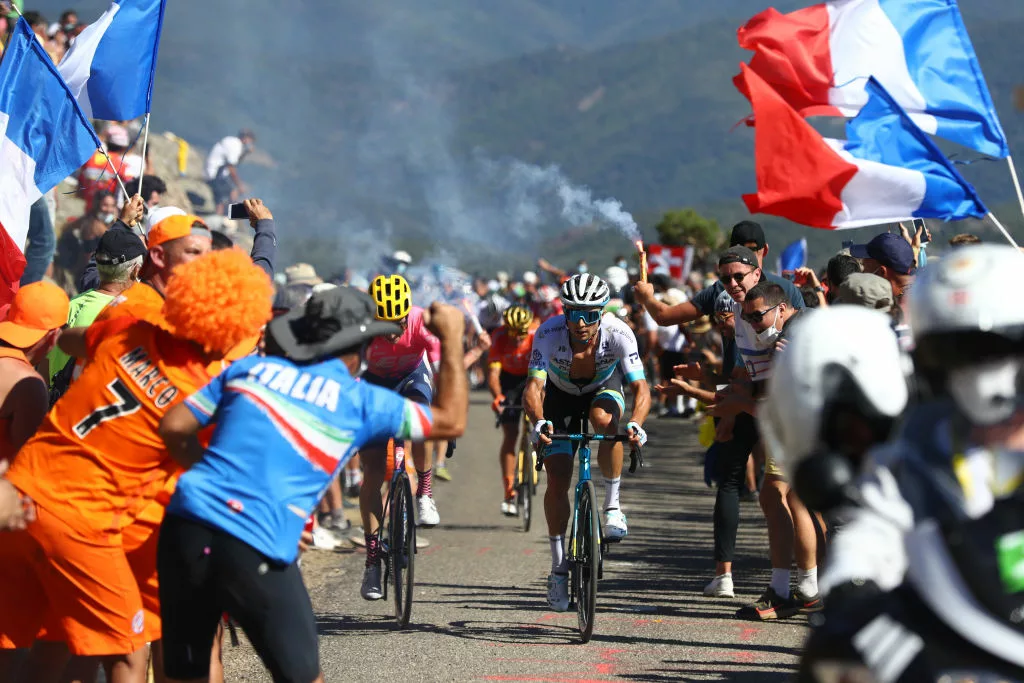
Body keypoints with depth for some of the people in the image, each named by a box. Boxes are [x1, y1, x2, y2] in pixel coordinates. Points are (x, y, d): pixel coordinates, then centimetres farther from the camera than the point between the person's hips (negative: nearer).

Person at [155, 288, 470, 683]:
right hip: (257, 548, -4)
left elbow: (174, 427, 11)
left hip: (186, 524, 4)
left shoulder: (250, 368, 15)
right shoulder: (360, 402, 6)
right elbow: (451, 421, 15)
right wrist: (452, 339, 26)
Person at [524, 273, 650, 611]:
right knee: (557, 482, -9)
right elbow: (534, 386, -37)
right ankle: (558, 566, 5)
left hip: (603, 389, -1)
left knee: (604, 419, -37)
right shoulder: (548, 333, -33)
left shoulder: (618, 333, -33)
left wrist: (635, 424, -54)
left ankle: (612, 505, -18)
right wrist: (538, 422, -58)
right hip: (561, 396, 1)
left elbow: (640, 387, -35)